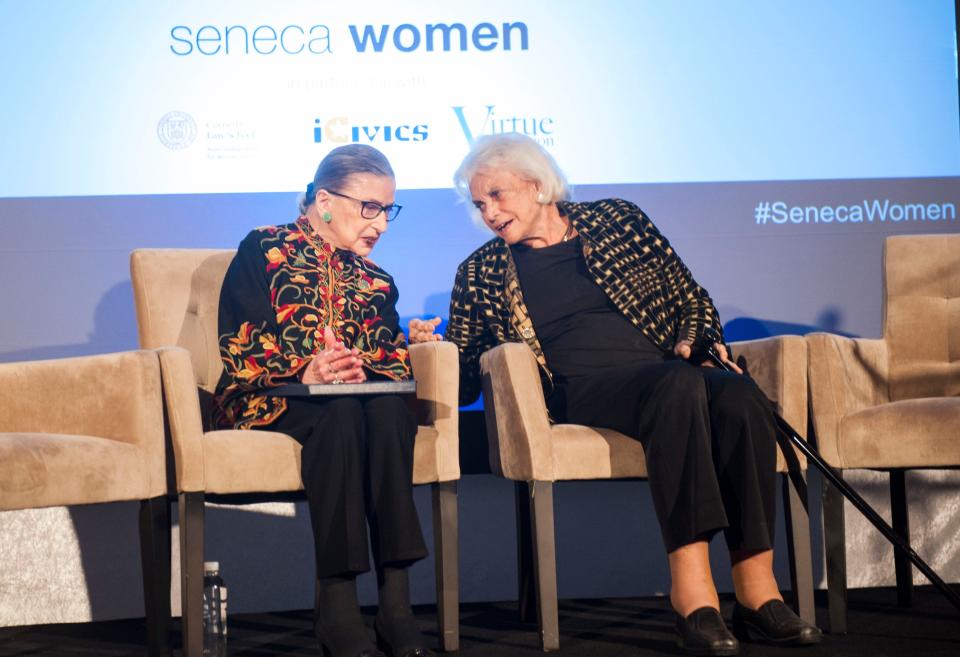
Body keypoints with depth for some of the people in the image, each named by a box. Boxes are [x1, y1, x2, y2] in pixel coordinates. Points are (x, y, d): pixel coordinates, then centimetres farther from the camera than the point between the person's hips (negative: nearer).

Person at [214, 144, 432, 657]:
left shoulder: (374, 281, 22)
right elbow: (239, 348, -4)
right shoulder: (264, 250, 7)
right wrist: (304, 372, -21)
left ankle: (396, 599, -39)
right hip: (268, 402, -4)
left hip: (362, 399, 4)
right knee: (341, 412, -37)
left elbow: (396, 362, 8)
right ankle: (336, 602, -38)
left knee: (388, 411, -33)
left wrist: (359, 368, -16)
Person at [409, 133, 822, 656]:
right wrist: (432, 349, -3)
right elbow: (463, 379, 17)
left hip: (669, 372, 2)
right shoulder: (480, 273, 17)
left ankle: (756, 591, -32)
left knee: (739, 395, -33)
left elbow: (691, 299, 19)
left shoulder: (616, 220, 18)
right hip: (579, 390, -2)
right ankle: (692, 588, -45)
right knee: (678, 387, -36)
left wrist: (693, 343, -1)